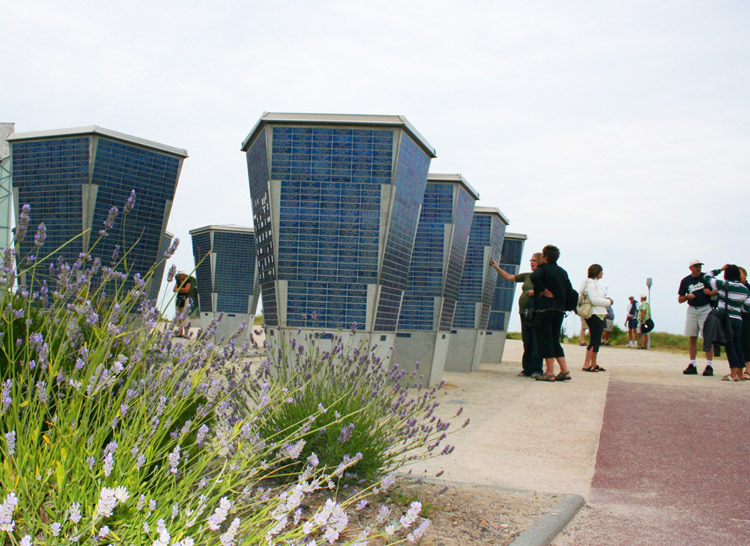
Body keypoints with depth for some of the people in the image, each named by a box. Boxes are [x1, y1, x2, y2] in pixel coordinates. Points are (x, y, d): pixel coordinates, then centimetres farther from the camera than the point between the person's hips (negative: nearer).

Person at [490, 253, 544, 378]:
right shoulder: (527, 276, 18)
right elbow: (509, 277, 23)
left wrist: (536, 292, -14)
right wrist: (497, 268, 19)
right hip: (525, 312, 6)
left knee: (536, 342, -7)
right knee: (527, 342, 6)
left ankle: (536, 370, -4)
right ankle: (528, 369, 11)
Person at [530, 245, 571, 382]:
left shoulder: (543, 269, -6)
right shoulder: (563, 271, 15)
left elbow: (534, 277, -28)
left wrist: (543, 291, -16)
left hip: (545, 309, -7)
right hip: (560, 310, 7)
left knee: (545, 340, -2)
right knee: (555, 341, 14)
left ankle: (550, 373, -5)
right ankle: (564, 371, 9)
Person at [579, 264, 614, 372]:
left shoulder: (595, 283, 21)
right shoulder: (590, 283, -11)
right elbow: (594, 300, -20)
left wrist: (607, 300, 8)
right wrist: (608, 302, -11)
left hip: (599, 315, 10)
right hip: (594, 315, -10)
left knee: (597, 340, 11)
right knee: (594, 340, -12)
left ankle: (593, 364, 15)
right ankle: (586, 364, -12)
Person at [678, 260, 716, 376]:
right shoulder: (685, 281, 9)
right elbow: (680, 299, 12)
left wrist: (710, 292, -14)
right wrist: (687, 296, -8)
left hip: (705, 309, -3)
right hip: (692, 310, 3)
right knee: (692, 338, 5)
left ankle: (709, 366, -9)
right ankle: (692, 365, 9)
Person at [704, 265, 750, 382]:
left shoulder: (723, 285, -8)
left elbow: (708, 276, 5)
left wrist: (720, 269, 15)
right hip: (738, 319, 4)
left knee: (729, 345, -3)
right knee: (738, 345, 13)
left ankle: (734, 374, -6)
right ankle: (740, 373, 18)